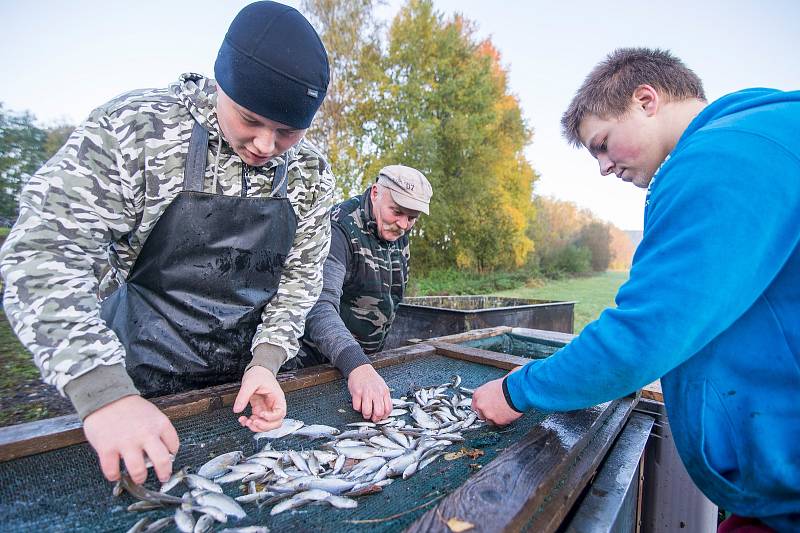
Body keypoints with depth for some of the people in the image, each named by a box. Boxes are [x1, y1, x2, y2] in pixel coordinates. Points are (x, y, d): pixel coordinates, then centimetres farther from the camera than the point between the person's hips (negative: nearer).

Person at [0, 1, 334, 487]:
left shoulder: (312, 173, -7)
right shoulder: (134, 127, -17)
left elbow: (301, 276, -2)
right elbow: (45, 254, -21)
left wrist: (267, 361, -14)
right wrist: (105, 394, -31)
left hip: (251, 380, 3)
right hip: (139, 387, -2)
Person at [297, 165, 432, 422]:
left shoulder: (398, 235, 0)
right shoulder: (340, 228, -25)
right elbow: (320, 305, -38)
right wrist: (357, 366, -51)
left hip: (366, 359, 7)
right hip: (319, 360, -7)